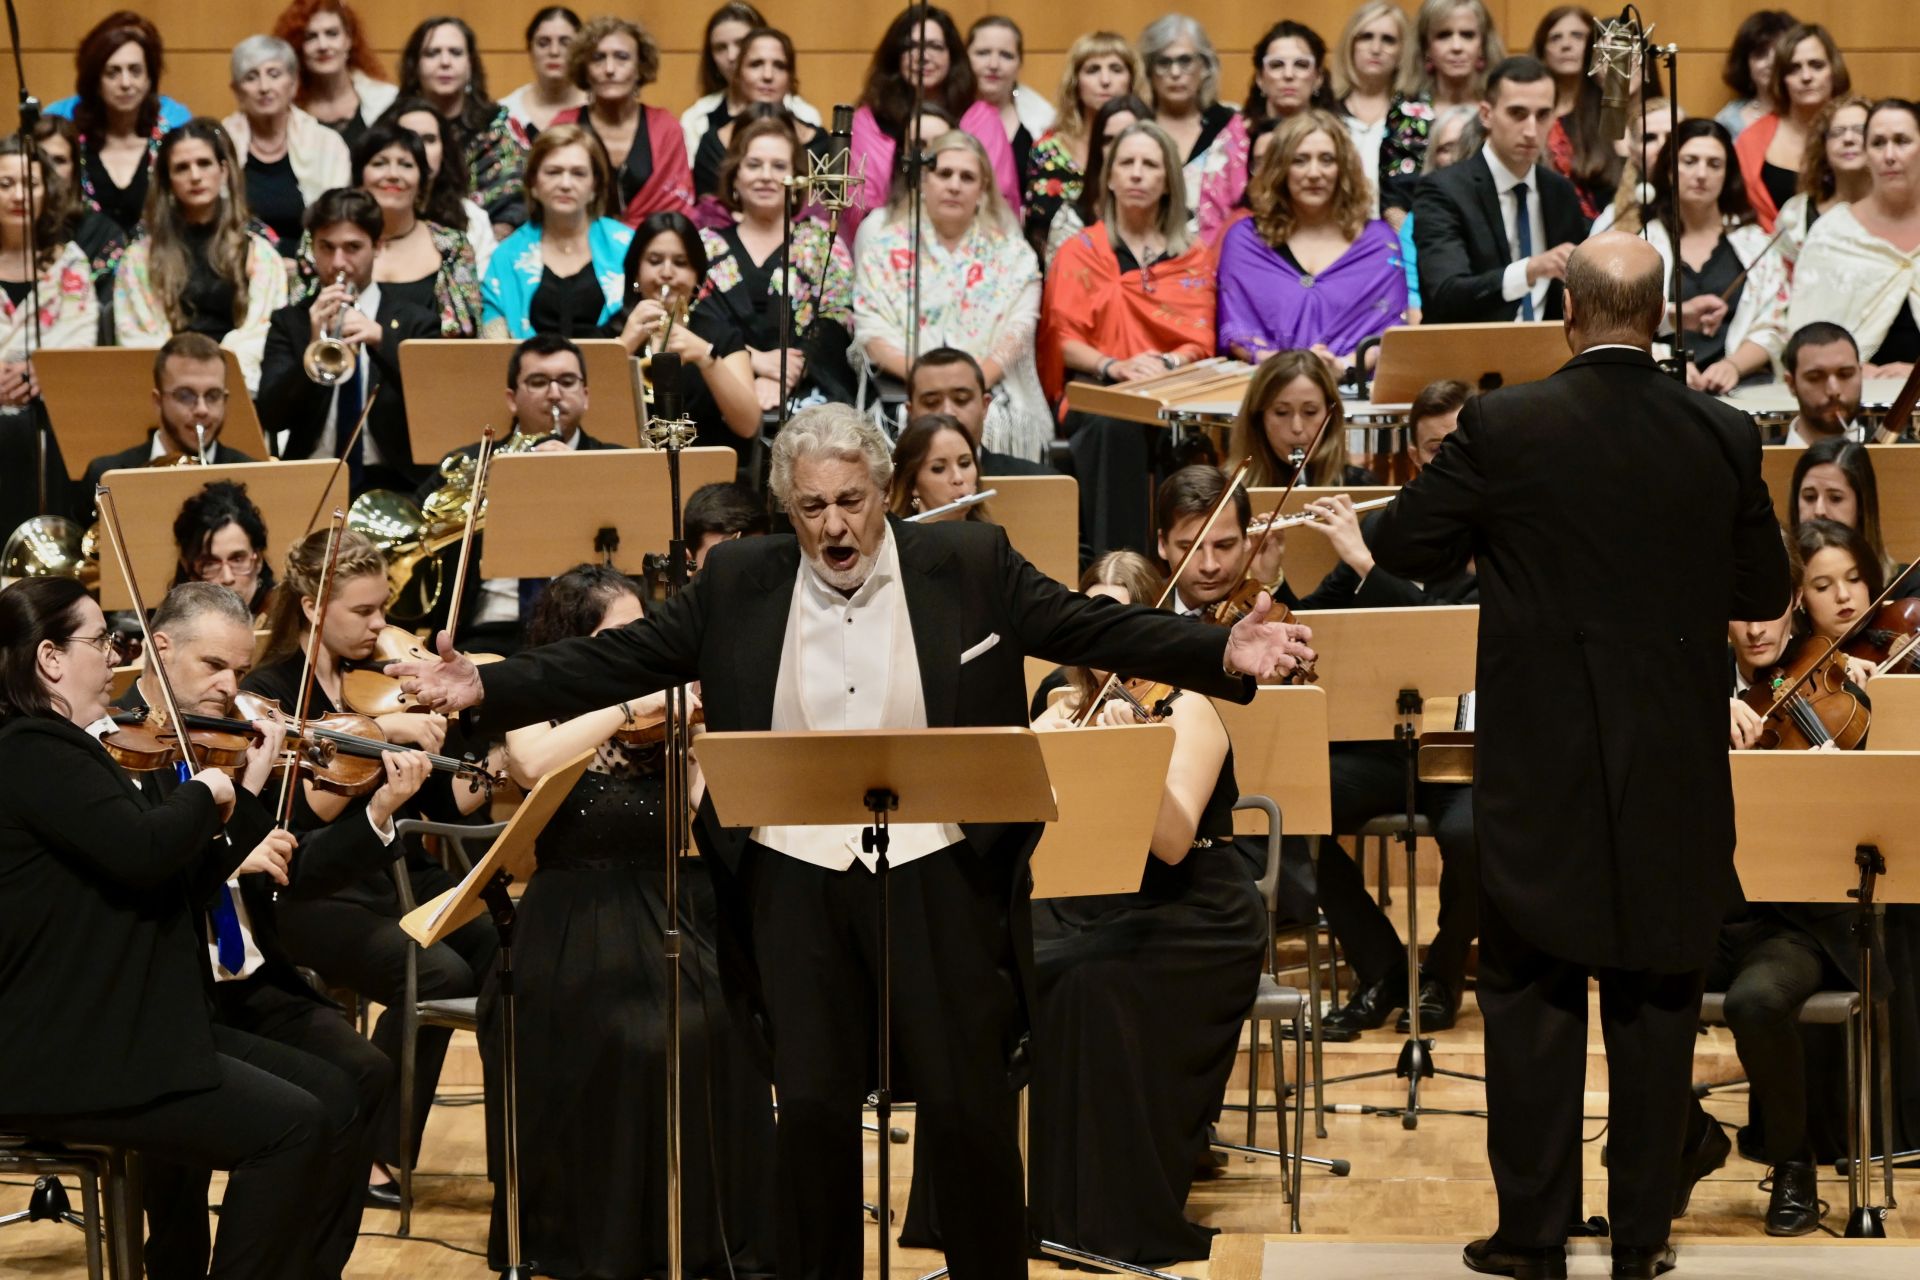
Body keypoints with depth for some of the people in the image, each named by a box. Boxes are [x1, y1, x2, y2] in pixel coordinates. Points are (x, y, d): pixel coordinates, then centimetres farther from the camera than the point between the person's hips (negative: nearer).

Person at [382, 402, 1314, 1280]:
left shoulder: (970, 565, -2)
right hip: (796, 877, 1)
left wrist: (1222, 654, -19)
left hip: (939, 871, -1)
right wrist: (486, 688, -7)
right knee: (811, 1107, 2)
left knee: (966, 1106, 1)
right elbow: (617, 661, 3)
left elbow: (1098, 631, -5)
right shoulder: (739, 583, 2)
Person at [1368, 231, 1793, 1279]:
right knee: (1656, 998, 10)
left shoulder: (1502, 428, -11)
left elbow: (1402, 546, -2)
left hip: (1543, 770, -2)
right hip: (1677, 778, 2)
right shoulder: (1725, 437, -5)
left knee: (1534, 996, 7)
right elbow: (1764, 592, 5)